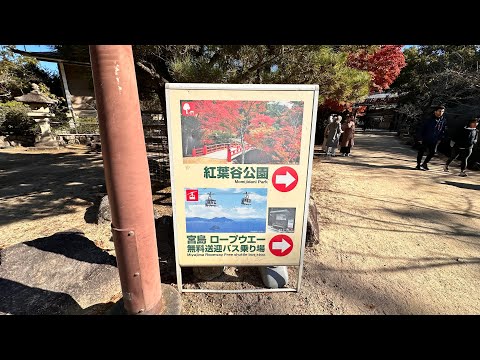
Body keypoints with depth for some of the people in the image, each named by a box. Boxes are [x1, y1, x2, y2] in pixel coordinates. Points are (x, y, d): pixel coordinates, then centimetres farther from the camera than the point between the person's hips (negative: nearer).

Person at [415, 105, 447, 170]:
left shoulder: (443, 120, 3)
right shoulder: (428, 118, -11)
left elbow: (443, 130, 12)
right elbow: (421, 128, -11)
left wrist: (440, 138, 3)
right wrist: (420, 138, -14)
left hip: (434, 140, 5)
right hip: (425, 139, -4)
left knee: (432, 152, 4)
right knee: (421, 152, 4)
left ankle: (425, 163, 22)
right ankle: (418, 165, 17)